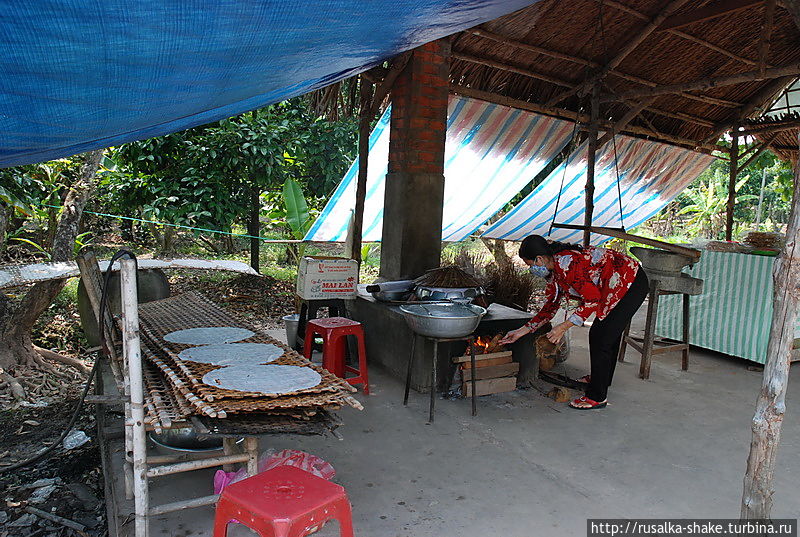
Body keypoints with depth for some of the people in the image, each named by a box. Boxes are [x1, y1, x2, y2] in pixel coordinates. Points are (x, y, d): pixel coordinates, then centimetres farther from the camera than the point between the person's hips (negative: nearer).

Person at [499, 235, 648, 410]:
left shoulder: (566, 264, -27)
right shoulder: (555, 271, 4)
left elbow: (593, 299, -26)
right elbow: (551, 305, 11)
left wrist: (564, 326, -26)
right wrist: (523, 330, 11)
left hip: (633, 283, -10)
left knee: (601, 340, -8)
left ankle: (597, 397, 4)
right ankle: (602, 377, 44)